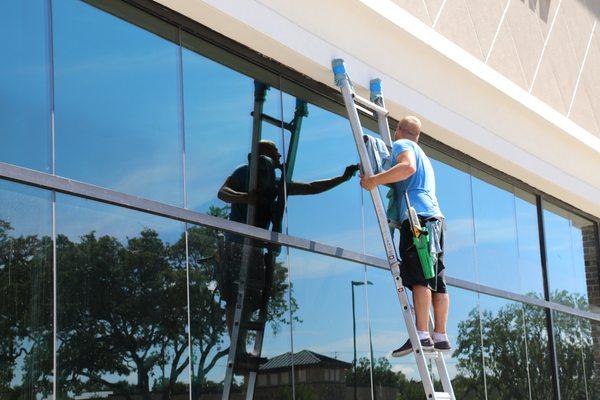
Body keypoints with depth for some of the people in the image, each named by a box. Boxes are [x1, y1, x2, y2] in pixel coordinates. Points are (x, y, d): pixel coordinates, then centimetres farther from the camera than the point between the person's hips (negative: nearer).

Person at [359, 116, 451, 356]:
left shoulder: (401, 144, 6)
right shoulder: (422, 155, 34)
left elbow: (407, 167, -16)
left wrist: (375, 180, -14)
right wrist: (376, 179, 44)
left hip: (418, 215, -9)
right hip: (435, 217, 9)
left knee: (419, 277, -17)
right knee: (436, 280, 3)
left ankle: (421, 335, -25)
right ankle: (440, 336, -1)